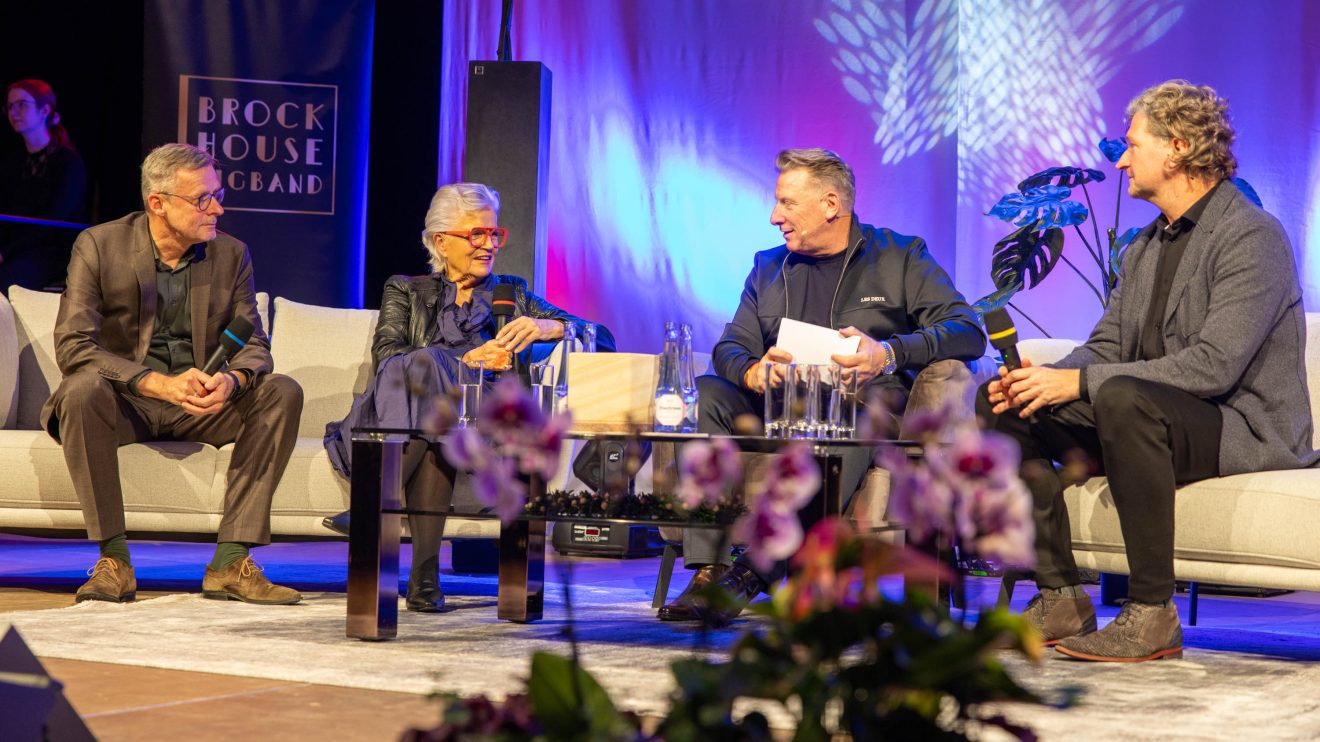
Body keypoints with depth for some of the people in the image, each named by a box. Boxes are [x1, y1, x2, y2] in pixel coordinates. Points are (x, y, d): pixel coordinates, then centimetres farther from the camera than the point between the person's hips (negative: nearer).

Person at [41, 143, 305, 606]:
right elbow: (72, 345, -17)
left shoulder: (231, 255, 3)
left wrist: (232, 380, -26)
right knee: (82, 390, -36)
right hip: (124, 401, -3)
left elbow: (254, 345, 1)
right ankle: (113, 560, -27)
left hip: (201, 409, 3)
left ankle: (230, 561, -25)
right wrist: (158, 383, -31)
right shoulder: (98, 246, -8)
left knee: (282, 393, -21)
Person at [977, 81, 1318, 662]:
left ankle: (1152, 613, -30)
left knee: (1122, 397, -38)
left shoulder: (1253, 237, -13)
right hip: (1152, 417, 9)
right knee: (1001, 404, -4)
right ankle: (1062, 599, -7)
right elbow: (1106, 346, 13)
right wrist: (1042, 379, -10)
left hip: (1244, 429, -9)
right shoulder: (1146, 246, 17)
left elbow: (1213, 367, -23)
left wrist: (1077, 381, -23)